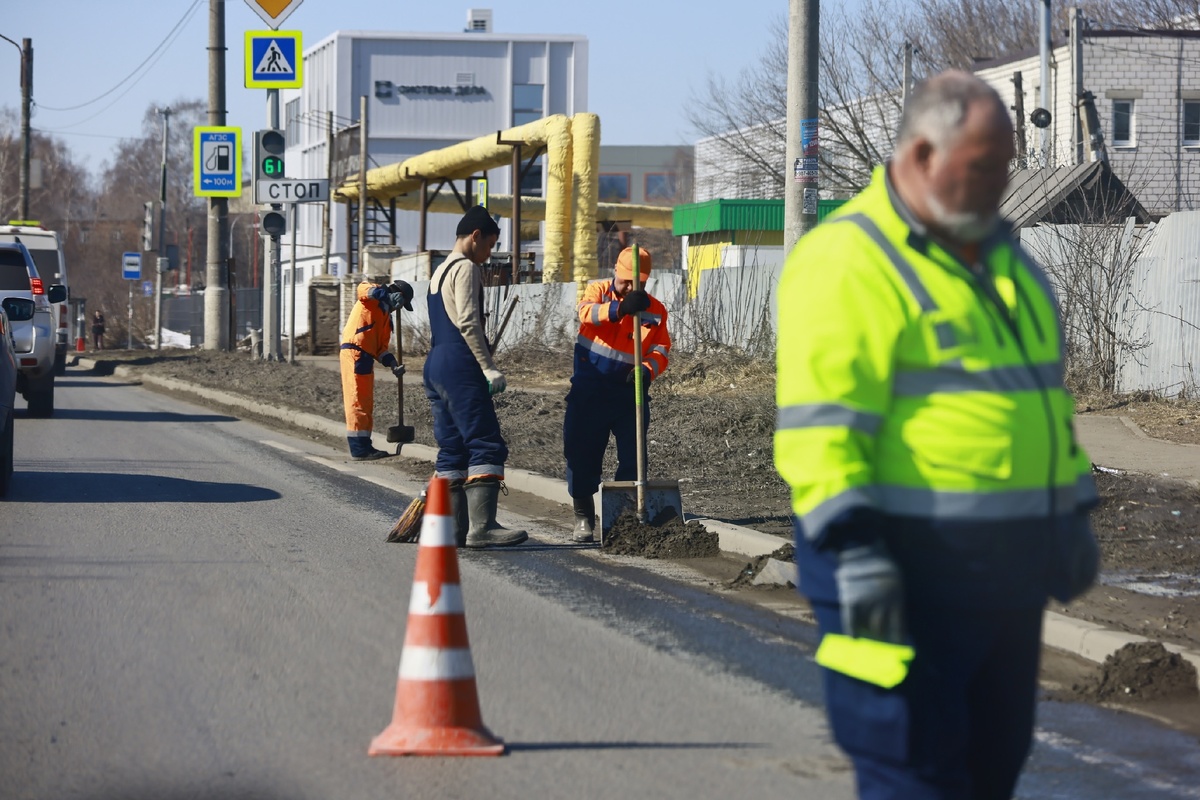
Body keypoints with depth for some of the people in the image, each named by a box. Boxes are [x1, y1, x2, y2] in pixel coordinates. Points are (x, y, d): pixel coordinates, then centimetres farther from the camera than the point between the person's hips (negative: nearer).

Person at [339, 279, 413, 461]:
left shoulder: (386, 316, 24)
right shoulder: (372, 299, 1)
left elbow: (381, 346, 17)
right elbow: (363, 289, -24)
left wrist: (392, 363, 0)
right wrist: (387, 296, -36)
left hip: (365, 357, 10)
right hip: (354, 352, -10)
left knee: (366, 404, 12)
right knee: (357, 401, -9)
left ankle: (363, 447, 17)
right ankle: (359, 449, -11)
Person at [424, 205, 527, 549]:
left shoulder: (439, 271, 23)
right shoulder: (466, 268, -7)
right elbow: (468, 322, -17)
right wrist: (488, 367, -18)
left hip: (434, 365, 10)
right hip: (460, 367, -10)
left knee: (452, 449, 9)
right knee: (486, 445, -12)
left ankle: (453, 527, 7)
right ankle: (482, 526, -20)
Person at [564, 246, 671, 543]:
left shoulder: (654, 309, 6)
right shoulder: (598, 291, 1)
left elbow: (661, 349, -2)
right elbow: (586, 311, -22)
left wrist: (647, 370, -24)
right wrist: (620, 308, -40)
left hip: (629, 392, 1)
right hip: (589, 392, -1)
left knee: (633, 457, -1)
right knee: (582, 455, 0)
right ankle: (583, 518, 13)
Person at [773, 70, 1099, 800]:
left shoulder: (1003, 257, 17)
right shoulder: (846, 262, -12)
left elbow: (1042, 394, 27)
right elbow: (820, 424, -19)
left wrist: (1074, 515, 24)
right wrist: (853, 548, -25)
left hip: (1006, 574, 9)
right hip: (907, 571, -9)